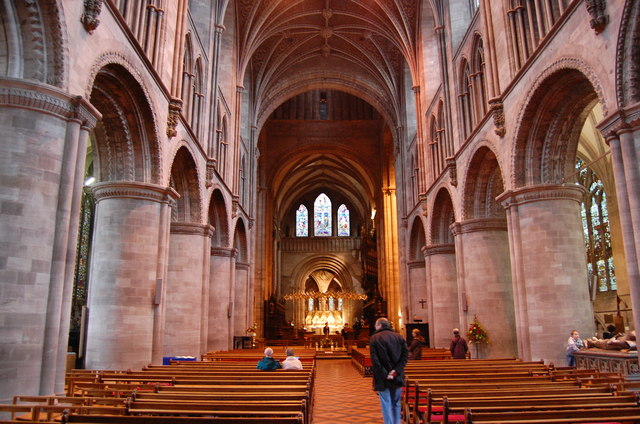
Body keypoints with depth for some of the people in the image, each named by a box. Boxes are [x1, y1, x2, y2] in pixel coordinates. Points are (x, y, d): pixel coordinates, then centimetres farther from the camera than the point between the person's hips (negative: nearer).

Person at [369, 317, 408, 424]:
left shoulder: (374, 338, -6)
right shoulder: (400, 337, 5)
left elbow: (374, 359, -14)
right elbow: (405, 356, -4)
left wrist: (384, 374, -12)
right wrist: (397, 370, -9)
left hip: (383, 379, -4)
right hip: (397, 377, 4)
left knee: (386, 405, 3)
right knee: (396, 404, 17)